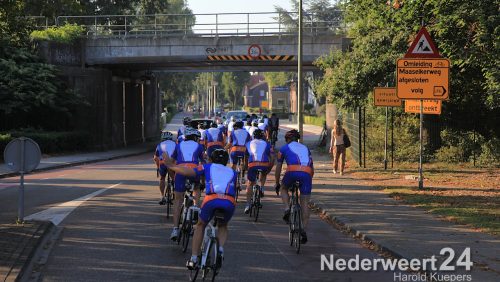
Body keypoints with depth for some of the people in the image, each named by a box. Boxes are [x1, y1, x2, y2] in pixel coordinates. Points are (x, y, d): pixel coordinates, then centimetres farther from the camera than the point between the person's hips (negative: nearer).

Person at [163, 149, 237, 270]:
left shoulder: (208, 167, 25)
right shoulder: (232, 172, 32)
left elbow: (188, 172, 14)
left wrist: (171, 166, 25)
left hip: (211, 199, -1)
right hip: (229, 202, 1)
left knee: (200, 226, 25)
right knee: (222, 226, 32)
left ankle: (193, 259, 18)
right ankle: (221, 248, 5)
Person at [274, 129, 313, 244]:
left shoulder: (284, 148, 23)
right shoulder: (305, 148, 32)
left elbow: (278, 168, 26)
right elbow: (312, 169, 35)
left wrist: (277, 183, 36)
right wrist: (308, 180, 48)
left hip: (292, 172, -2)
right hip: (306, 174, 2)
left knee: (284, 189, 29)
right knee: (304, 204, 8)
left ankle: (287, 209, 5)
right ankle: (304, 231, 0)